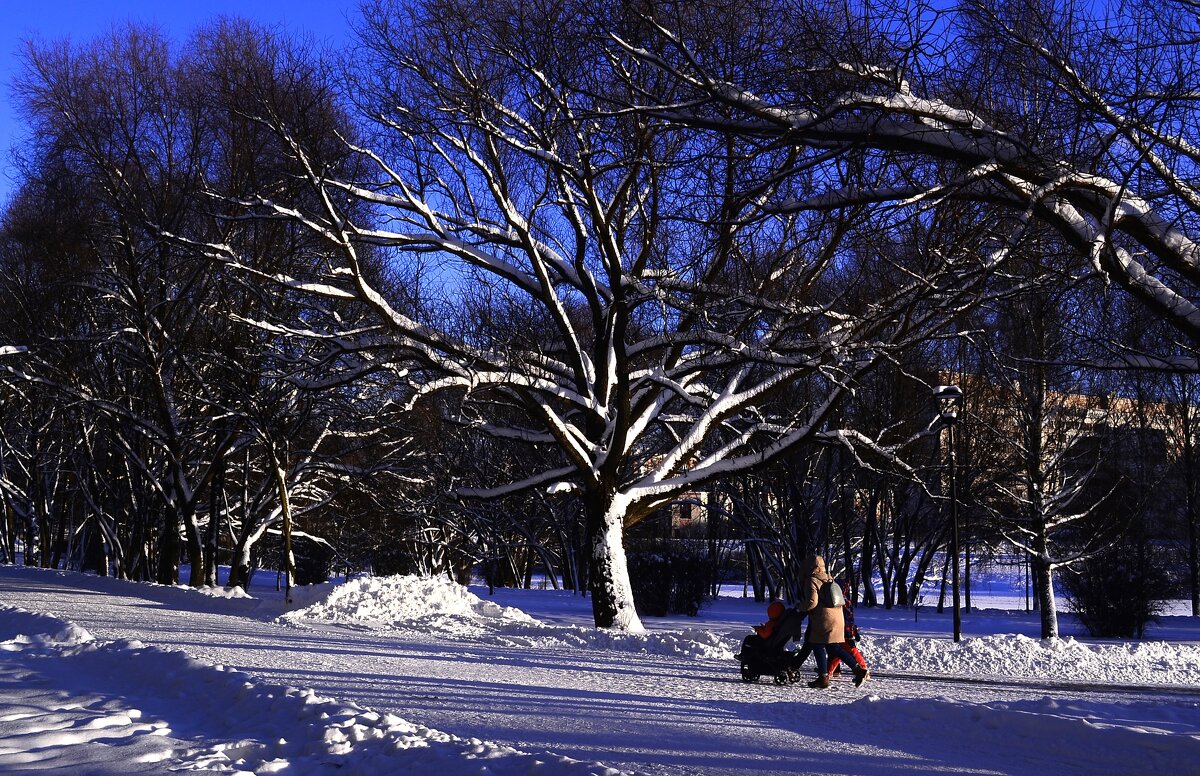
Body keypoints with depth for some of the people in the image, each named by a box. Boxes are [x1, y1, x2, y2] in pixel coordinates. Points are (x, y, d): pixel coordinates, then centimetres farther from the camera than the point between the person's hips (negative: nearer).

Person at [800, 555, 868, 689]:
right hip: (837, 617, 8)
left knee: (818, 647, 3)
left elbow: (812, 602, -19)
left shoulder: (812, 581, -10)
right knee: (834, 648, 13)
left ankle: (823, 678, 3)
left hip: (823, 620, -8)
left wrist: (801, 607, -1)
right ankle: (859, 670, 7)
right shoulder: (829, 578, 15)